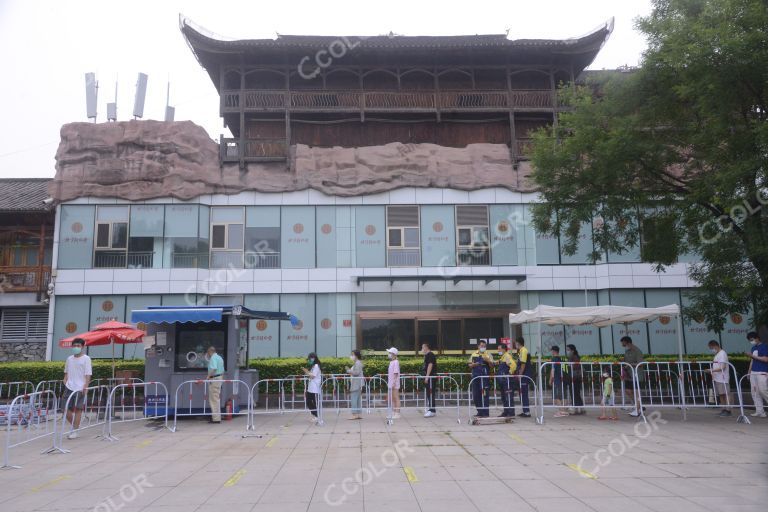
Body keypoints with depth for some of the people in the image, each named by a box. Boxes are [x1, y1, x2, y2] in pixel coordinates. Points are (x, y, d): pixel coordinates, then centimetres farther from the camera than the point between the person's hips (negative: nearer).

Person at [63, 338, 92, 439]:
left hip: (80, 388, -5)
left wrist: (85, 387, -16)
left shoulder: (86, 359, -4)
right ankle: (74, 426, 24)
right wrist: (65, 384, 8)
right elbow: (66, 373, 19)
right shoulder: (69, 359, 10)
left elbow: (88, 375, -8)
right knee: (66, 409, 3)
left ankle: (75, 431, 10)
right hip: (69, 388, 5)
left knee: (78, 409, 1)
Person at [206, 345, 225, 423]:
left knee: (214, 399, -6)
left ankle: (216, 418, -6)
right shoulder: (220, 358, 17)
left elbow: (214, 368, -27)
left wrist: (208, 376, -20)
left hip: (214, 379, -10)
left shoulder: (213, 358, -12)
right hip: (220, 378, 10)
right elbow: (222, 370, 21)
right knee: (217, 399, 15)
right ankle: (217, 416, 20)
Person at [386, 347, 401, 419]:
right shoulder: (391, 362, 14)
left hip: (394, 384, -9)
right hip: (390, 384, 9)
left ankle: (397, 413, 3)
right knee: (391, 399, 14)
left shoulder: (396, 362, -13)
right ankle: (393, 413, 22)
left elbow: (396, 373, -18)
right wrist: (388, 382, 18)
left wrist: (394, 383, -21)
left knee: (396, 398, -3)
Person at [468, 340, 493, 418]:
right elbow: (470, 365, 13)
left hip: (485, 377, -4)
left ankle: (485, 413, 0)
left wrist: (488, 361, -21)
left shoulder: (488, 354, 3)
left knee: (484, 395, -6)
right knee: (476, 395, 7)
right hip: (475, 377, 4)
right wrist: (474, 364, -7)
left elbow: (492, 365, -2)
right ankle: (480, 412, 19)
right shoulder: (474, 354, 12)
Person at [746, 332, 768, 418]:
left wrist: (753, 356, -16)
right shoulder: (753, 348, 18)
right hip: (753, 373, 8)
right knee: (755, 393, 4)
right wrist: (749, 372, 18)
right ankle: (760, 411, 6)